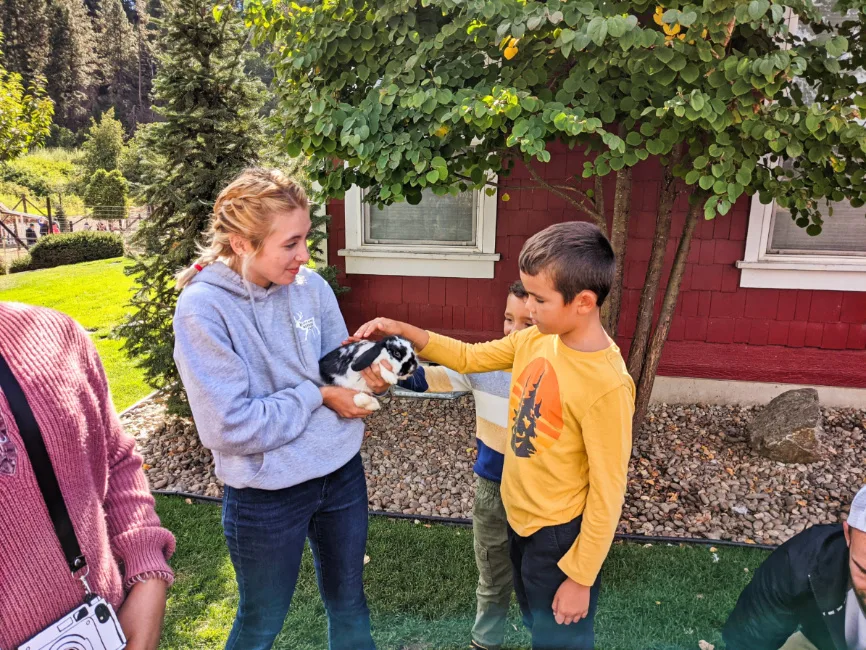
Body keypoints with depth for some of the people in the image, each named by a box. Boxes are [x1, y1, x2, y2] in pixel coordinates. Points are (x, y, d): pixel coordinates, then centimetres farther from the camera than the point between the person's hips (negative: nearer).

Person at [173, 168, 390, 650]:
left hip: (343, 472, 4)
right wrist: (318, 396, -18)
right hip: (266, 495, -4)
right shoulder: (203, 308, -20)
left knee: (349, 603, 25)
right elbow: (231, 427, -24)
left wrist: (364, 373, -17)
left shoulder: (311, 286, -6)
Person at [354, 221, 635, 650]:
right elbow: (470, 358, 3)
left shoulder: (606, 386, -30)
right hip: (520, 514, 7)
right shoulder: (535, 339, -9)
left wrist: (580, 577, -14)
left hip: (560, 533, -7)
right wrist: (402, 331, -8)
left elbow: (607, 494, -22)